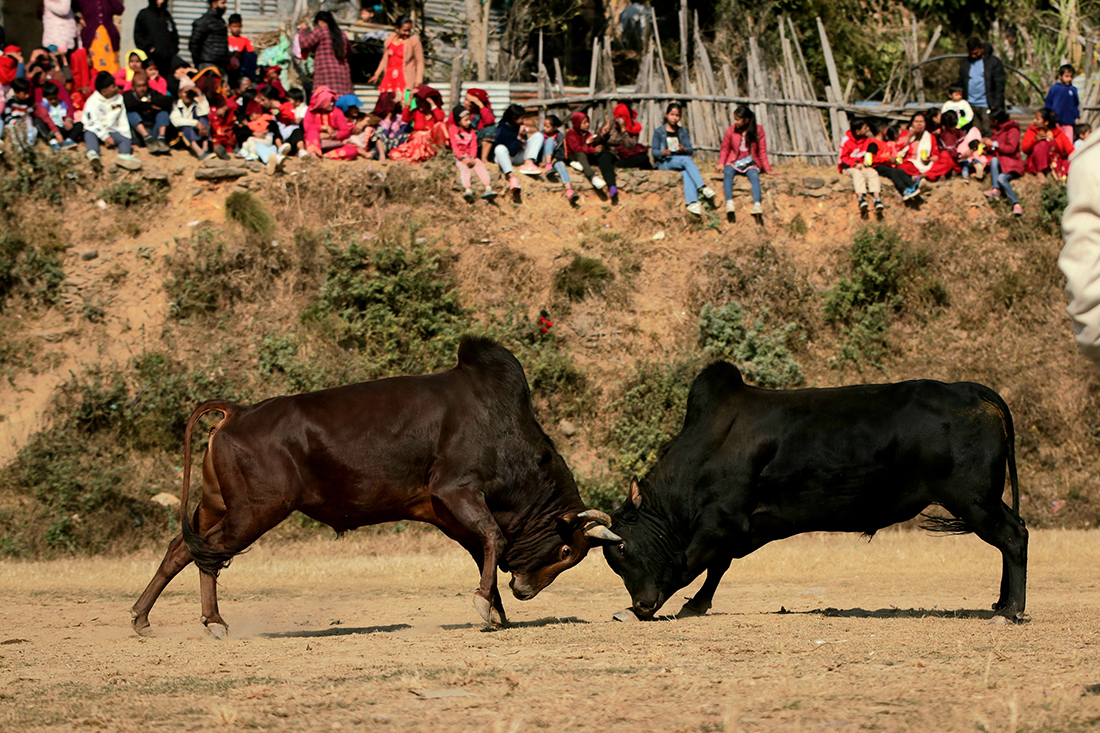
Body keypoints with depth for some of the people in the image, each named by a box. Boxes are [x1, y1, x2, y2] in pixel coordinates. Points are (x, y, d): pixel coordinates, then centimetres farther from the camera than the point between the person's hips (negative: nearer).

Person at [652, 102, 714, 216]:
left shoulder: (683, 132, 17)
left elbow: (691, 150, 8)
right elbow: (655, 152, -2)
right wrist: (664, 153, -24)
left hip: (681, 160, 3)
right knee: (686, 160, -32)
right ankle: (703, 187, -42)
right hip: (664, 163, -3)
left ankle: (692, 203, -51)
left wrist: (684, 149, -16)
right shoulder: (659, 131, 6)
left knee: (686, 173, -34)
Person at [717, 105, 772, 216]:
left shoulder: (758, 130, 3)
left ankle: (757, 204, -54)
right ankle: (729, 202, -53)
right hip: (734, 163, 0)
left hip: (750, 164, 0)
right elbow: (724, 148, 12)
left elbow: (762, 151, 6)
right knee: (728, 172, -34)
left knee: (754, 175, -34)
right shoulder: (731, 130, 4)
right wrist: (721, 163, -4)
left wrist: (767, 169, 2)